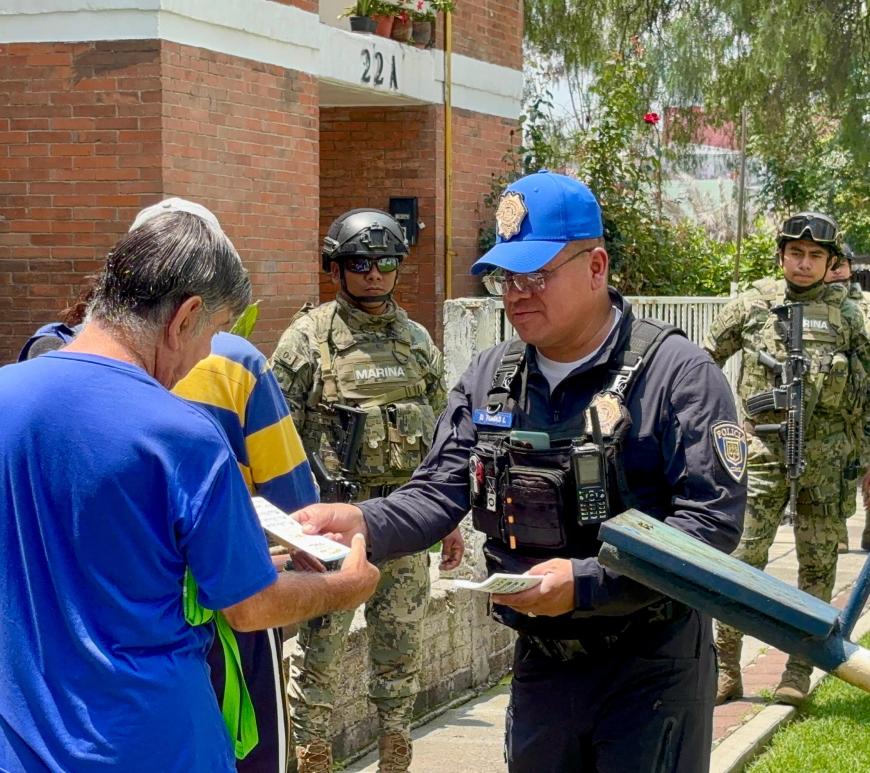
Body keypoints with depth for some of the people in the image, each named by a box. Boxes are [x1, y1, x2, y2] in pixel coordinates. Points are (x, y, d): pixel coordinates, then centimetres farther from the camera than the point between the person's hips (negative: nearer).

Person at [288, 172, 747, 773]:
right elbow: (438, 493, 0)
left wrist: (587, 583, -26)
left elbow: (715, 518, -19)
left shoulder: (675, 373, -13)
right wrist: (363, 525, -21)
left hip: (651, 668, -5)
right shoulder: (490, 378, 5)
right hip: (541, 662, 5)